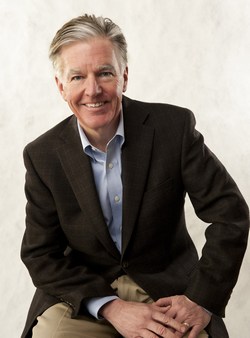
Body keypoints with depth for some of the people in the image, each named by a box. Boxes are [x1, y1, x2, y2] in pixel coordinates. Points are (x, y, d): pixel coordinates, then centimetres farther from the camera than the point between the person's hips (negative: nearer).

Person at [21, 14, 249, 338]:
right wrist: (110, 308, -15)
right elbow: (39, 254, -3)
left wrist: (204, 299, -14)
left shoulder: (174, 126, -11)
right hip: (83, 295, 1)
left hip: (167, 287, 0)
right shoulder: (42, 156, -6)